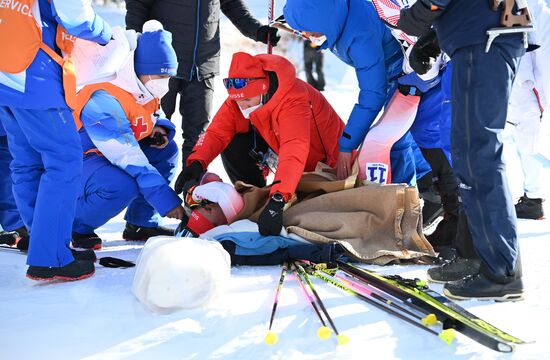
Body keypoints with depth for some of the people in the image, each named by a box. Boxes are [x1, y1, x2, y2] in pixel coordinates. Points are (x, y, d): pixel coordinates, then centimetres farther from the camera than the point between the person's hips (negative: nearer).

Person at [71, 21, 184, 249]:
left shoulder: (145, 92, -3)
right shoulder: (104, 102, -31)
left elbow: (153, 119, 20)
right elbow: (129, 158, -34)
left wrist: (160, 128, -7)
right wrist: (166, 200, -34)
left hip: (108, 156, 9)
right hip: (75, 161, -9)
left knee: (167, 150, -1)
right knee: (123, 185, -36)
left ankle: (141, 223, 7)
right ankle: (73, 227, -10)